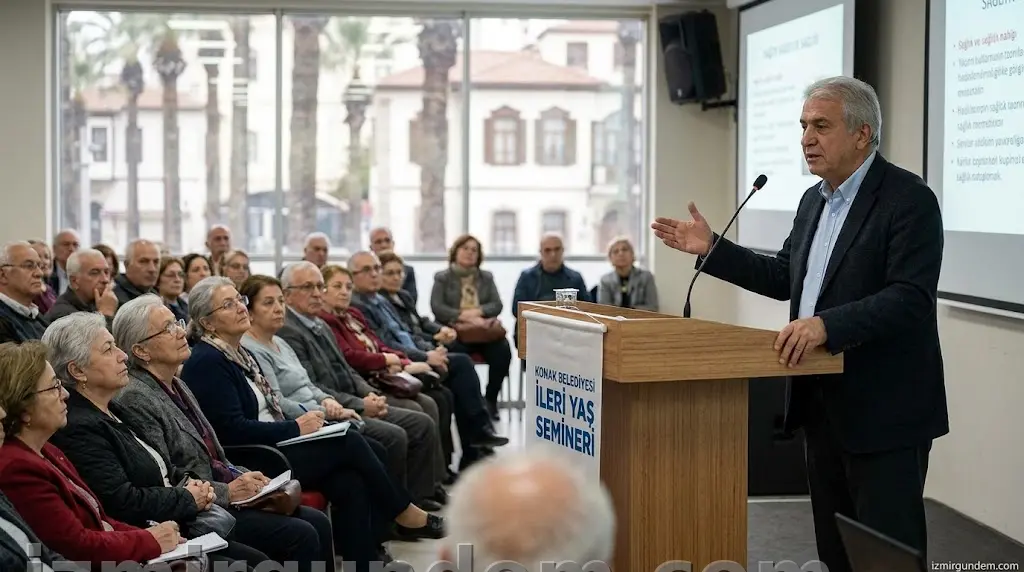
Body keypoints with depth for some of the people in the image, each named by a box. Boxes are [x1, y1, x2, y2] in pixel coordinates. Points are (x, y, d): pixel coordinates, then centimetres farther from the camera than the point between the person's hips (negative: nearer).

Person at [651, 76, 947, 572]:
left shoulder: (909, 199, -14)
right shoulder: (814, 200, 13)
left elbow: (911, 297, -23)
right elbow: (784, 278, 22)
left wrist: (827, 324, -33)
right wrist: (711, 249, 12)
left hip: (885, 410, -8)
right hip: (821, 401, 8)